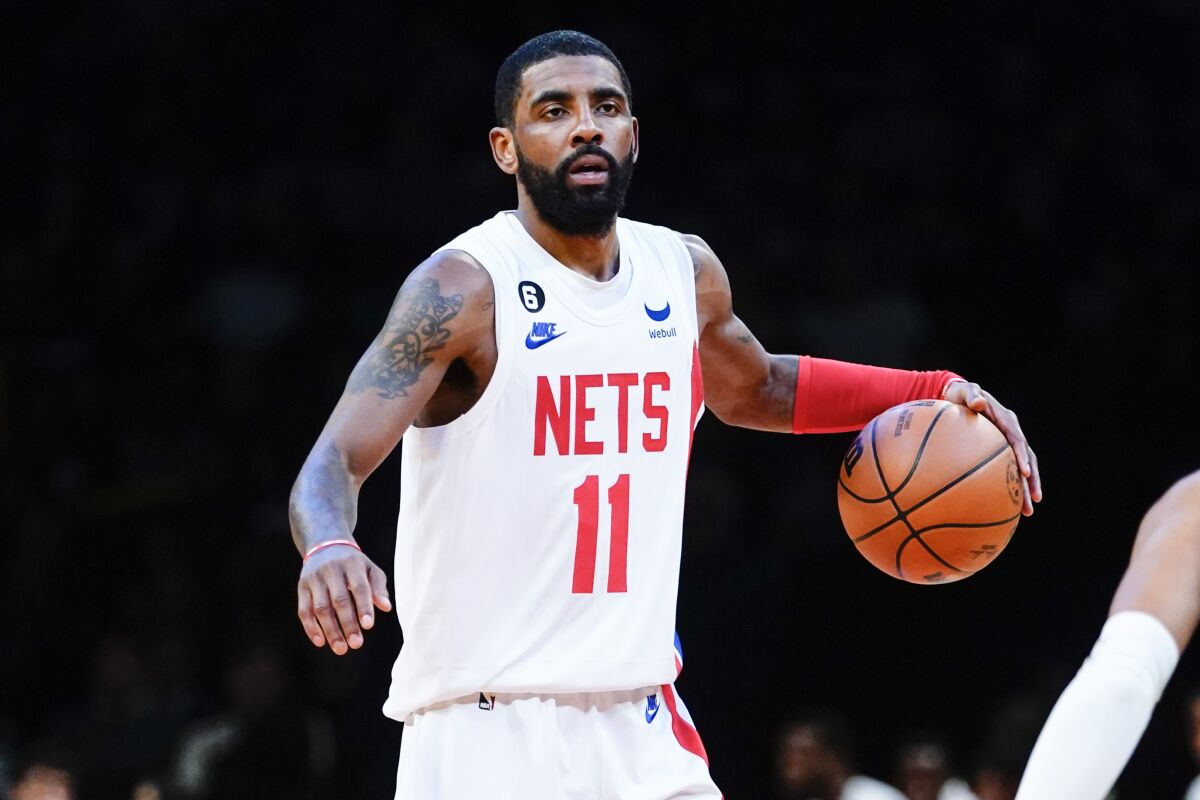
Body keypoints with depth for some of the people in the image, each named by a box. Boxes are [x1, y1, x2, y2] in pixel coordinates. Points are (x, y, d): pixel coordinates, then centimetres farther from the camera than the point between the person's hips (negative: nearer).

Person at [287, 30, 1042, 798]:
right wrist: (329, 549, -44)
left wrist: (935, 392, 18)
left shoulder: (686, 272, 7)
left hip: (641, 726, 6)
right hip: (490, 731, -6)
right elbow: (333, 465, -20)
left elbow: (755, 390, 29)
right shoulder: (466, 288, -12)